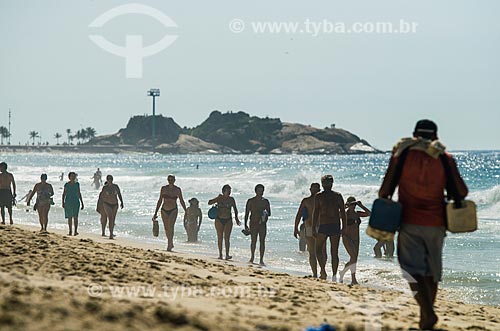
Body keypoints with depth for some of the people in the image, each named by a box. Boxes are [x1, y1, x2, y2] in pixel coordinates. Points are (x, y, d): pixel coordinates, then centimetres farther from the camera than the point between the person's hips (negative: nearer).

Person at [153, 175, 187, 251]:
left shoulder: (177, 190, 0)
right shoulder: (163, 188, 2)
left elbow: (181, 201, 9)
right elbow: (160, 201, 7)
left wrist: (186, 211, 8)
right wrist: (156, 212, 5)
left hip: (173, 210, -2)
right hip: (164, 210, 3)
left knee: (171, 227, -19)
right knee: (166, 229, 10)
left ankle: (169, 246, -20)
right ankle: (171, 244, 30)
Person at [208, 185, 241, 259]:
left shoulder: (231, 199, 5)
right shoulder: (219, 198, 0)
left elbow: (235, 209, 15)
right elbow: (209, 203, -8)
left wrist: (236, 218, 12)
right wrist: (217, 198, -18)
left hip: (228, 220, 1)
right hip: (219, 220, -1)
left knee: (227, 238, -6)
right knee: (220, 238, 2)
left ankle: (227, 255, -9)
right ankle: (220, 254, 6)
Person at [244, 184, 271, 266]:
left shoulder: (265, 201, 9)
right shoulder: (251, 201, 3)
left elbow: (269, 213, 13)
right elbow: (247, 213, 3)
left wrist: (266, 214, -12)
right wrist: (245, 224, -3)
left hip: (263, 224, 2)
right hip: (253, 223, -2)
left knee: (262, 241, -3)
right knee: (253, 241, -2)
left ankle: (261, 260, -1)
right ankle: (252, 257, 18)